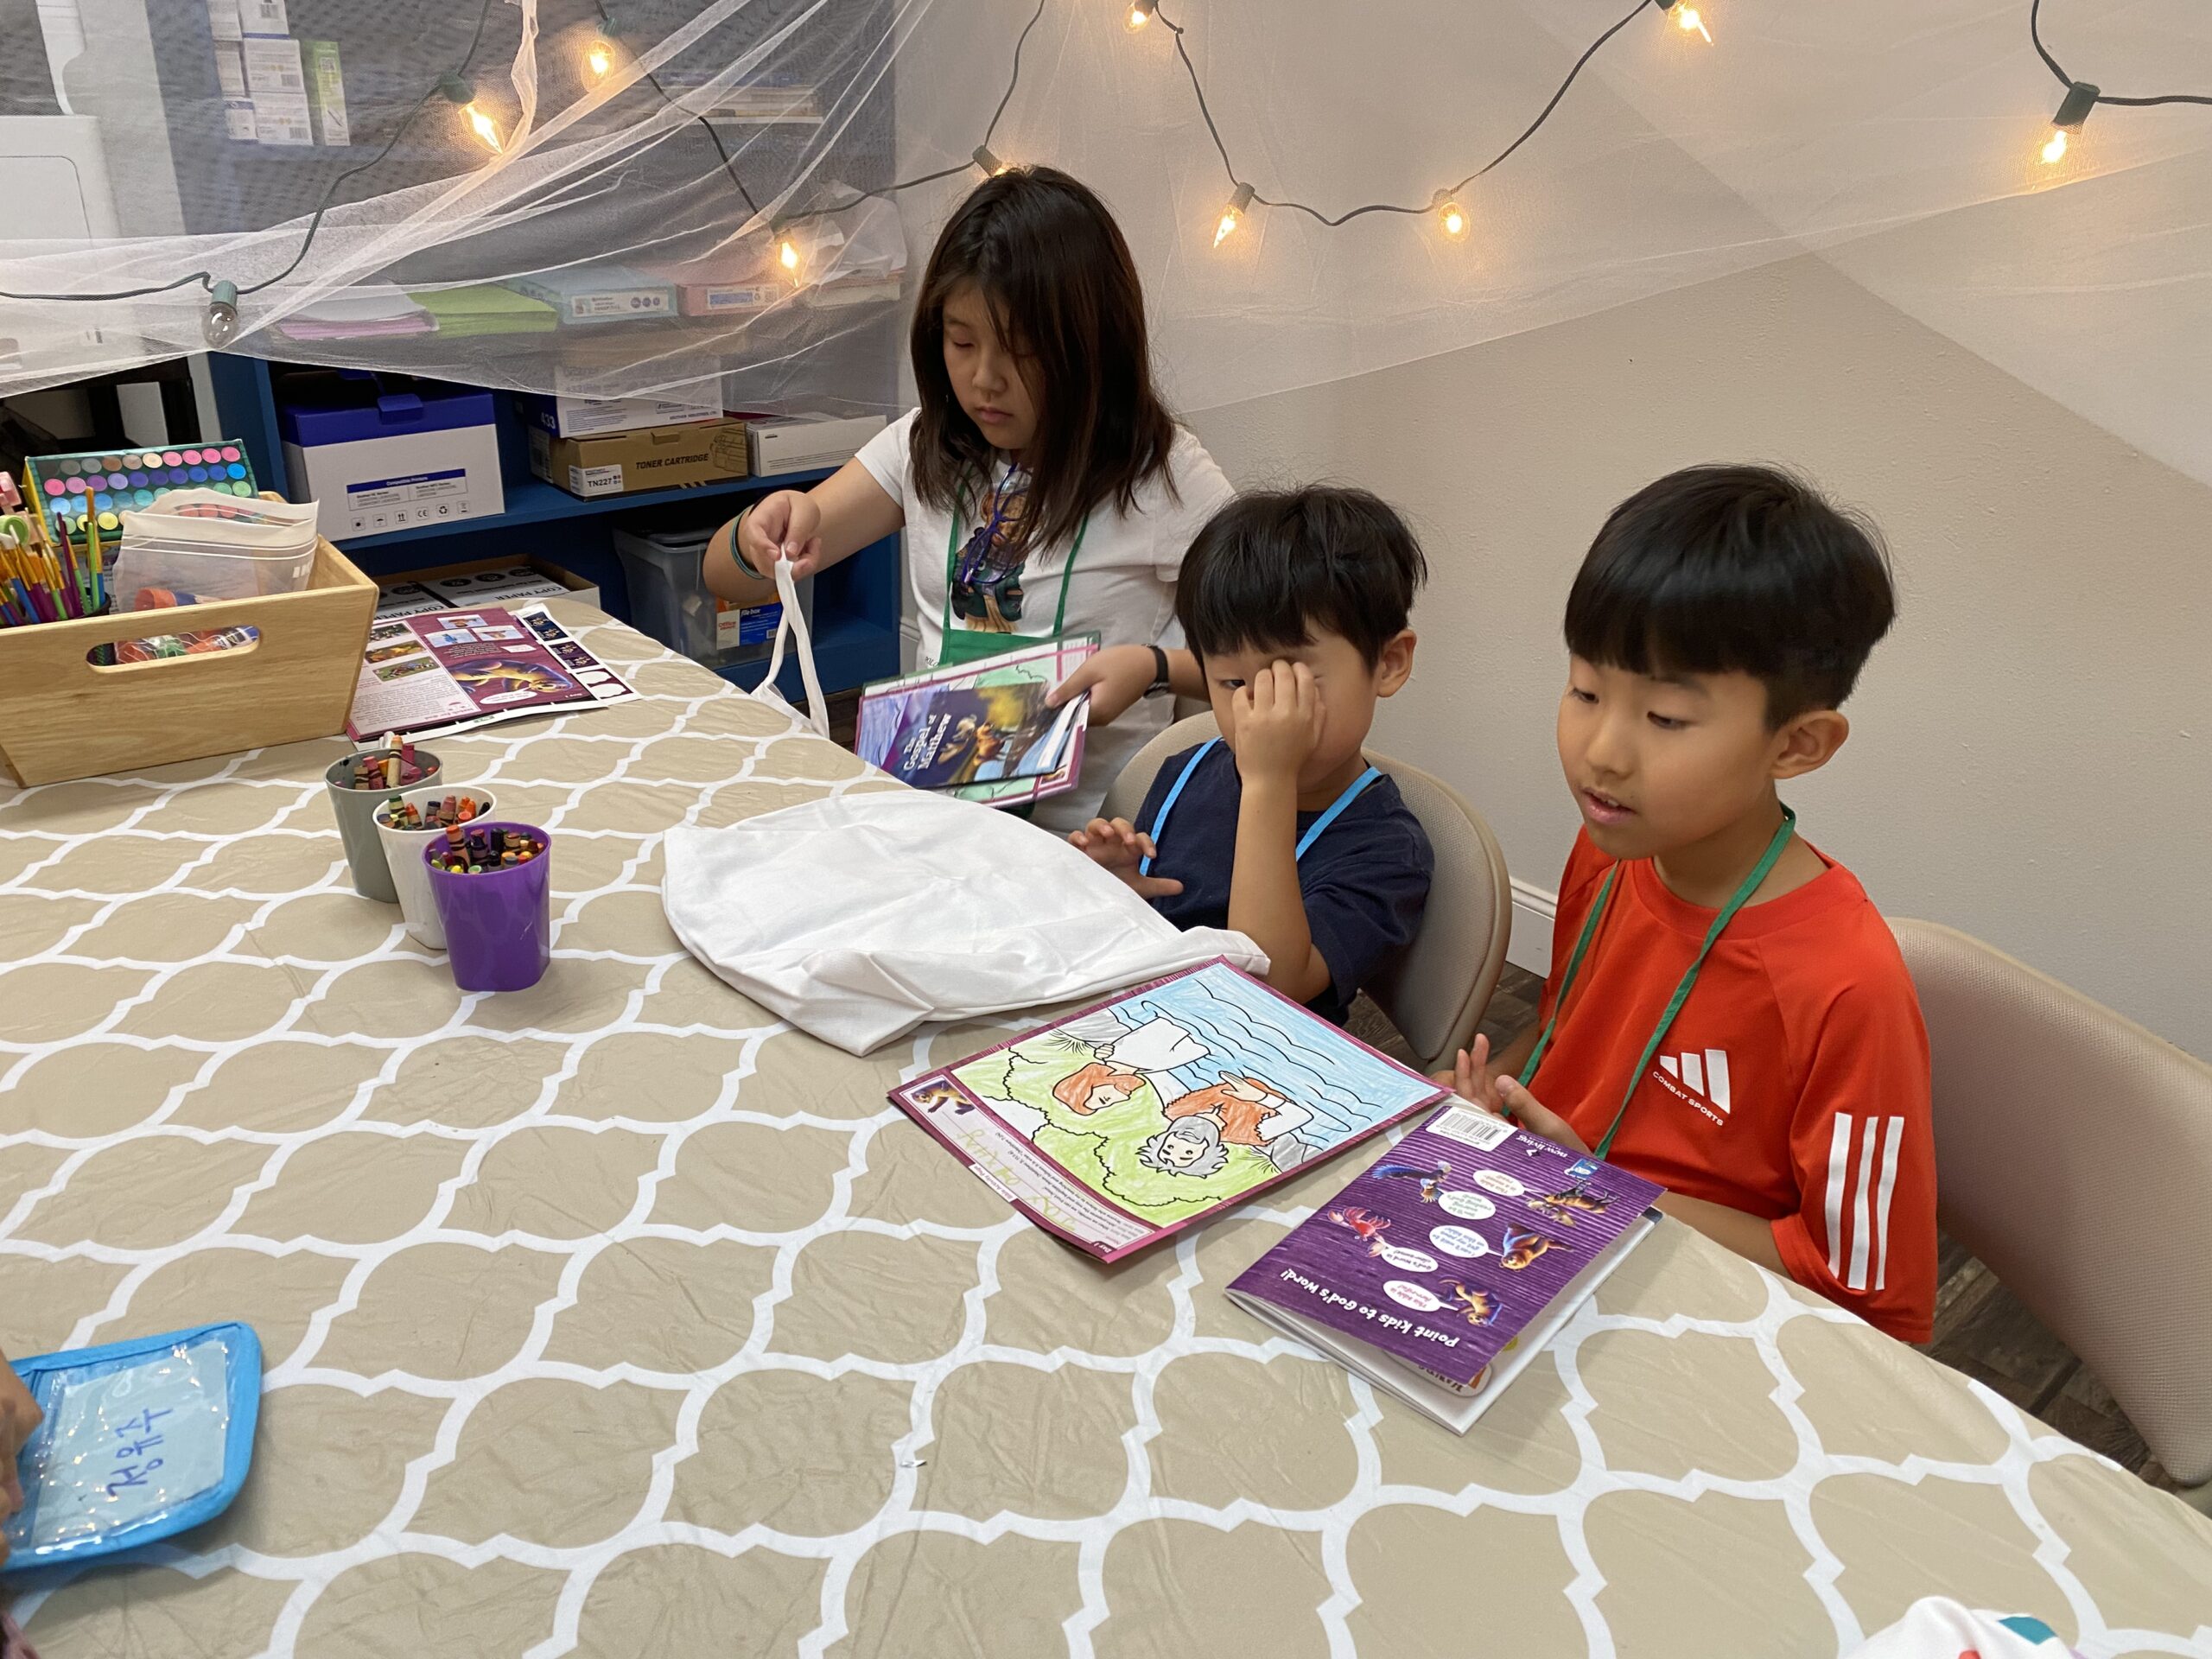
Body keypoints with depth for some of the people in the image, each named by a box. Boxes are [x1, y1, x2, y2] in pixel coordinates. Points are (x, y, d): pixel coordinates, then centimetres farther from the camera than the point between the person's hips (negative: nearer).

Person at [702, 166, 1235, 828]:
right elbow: (728, 578, 9)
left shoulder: (1163, 476, -7)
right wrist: (764, 532, -15)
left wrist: (1154, 667, -20)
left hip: (1083, 830, -4)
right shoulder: (924, 448, 8)